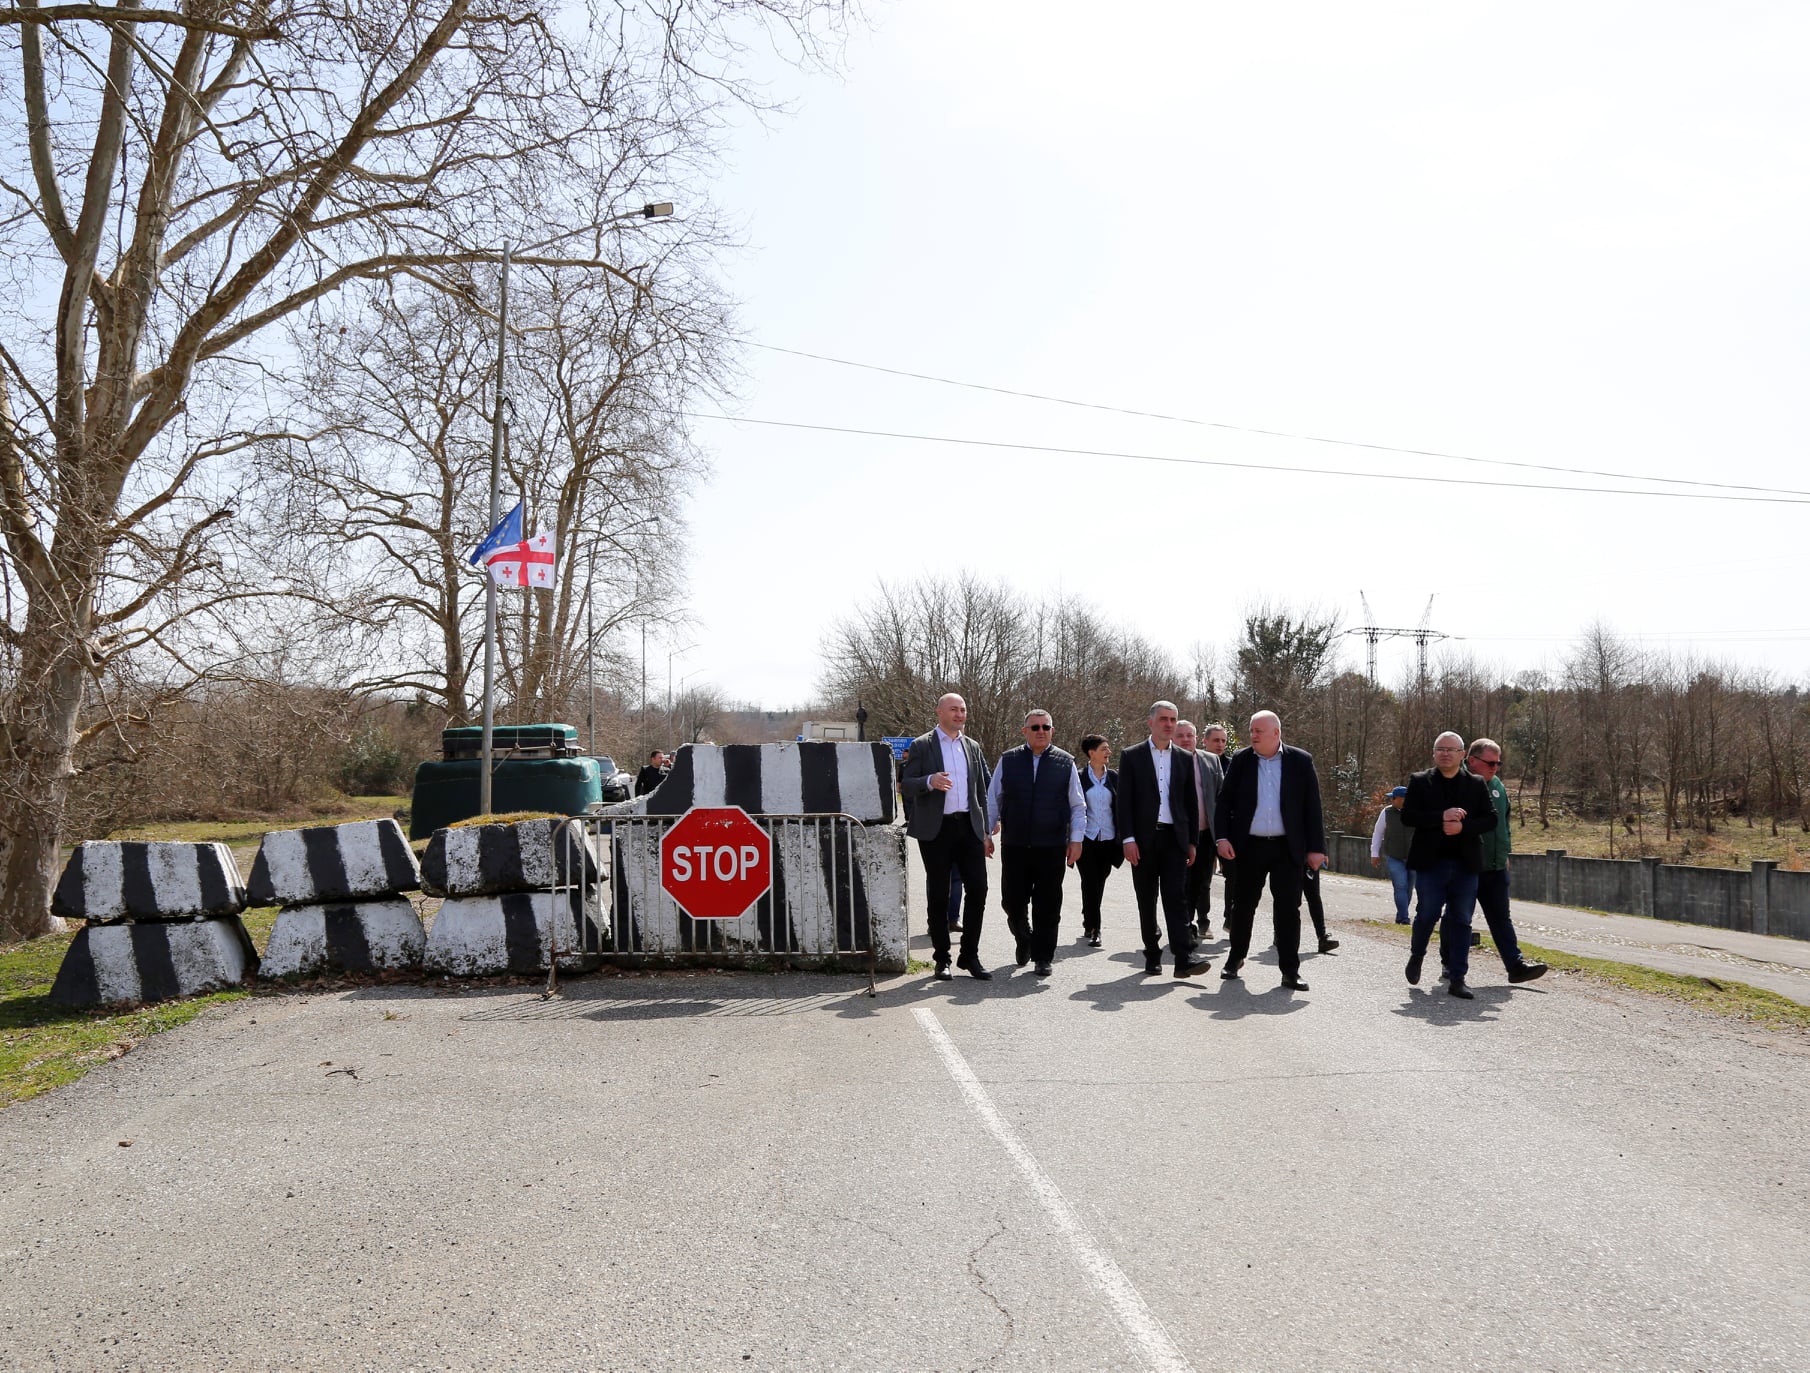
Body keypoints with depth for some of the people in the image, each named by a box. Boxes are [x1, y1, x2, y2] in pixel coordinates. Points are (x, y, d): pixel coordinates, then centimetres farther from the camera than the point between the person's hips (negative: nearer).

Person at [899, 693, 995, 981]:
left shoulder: (972, 747, 15)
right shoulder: (922, 746, 1)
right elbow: (906, 785, -4)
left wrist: (984, 832, 14)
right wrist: (929, 782, -24)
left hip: (969, 827, 4)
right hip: (936, 829, -4)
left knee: (977, 890, -3)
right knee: (938, 896, 3)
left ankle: (969, 956, 9)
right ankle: (942, 960, 12)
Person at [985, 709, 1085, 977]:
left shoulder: (1065, 762, 5)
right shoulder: (1008, 761, 6)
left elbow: (1078, 806, 8)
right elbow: (992, 801, 10)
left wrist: (1076, 839, 2)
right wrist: (985, 833, 7)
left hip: (1052, 847, -1)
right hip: (1014, 845, 1)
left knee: (1048, 906, 4)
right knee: (1012, 901, 5)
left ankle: (1043, 958, 16)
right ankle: (1024, 940, 33)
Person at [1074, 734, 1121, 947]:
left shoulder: (1114, 776, 7)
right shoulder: (1080, 777, -3)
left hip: (1108, 839, 3)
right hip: (1087, 839, -3)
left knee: (1099, 884, 9)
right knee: (1090, 883, -7)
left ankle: (1088, 924, 25)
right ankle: (1093, 929, -4)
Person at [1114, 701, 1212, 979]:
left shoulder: (1185, 759, 10)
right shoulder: (1131, 756, 3)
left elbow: (1191, 803, 13)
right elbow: (1124, 801, -1)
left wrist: (1192, 841, 9)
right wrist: (1128, 839, -9)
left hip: (1175, 838, 1)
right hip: (1143, 839, -1)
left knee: (1176, 896, -8)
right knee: (1147, 901, 6)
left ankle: (1184, 958, -14)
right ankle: (1152, 956, 14)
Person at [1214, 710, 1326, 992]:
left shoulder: (1300, 761, 1)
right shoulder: (1241, 760, 3)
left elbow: (1312, 806, 1)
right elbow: (1224, 801, 5)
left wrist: (1316, 847, -3)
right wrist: (1222, 837, -6)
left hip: (1288, 848, -1)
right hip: (1248, 847, 1)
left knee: (1288, 909, 0)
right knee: (1242, 905, 10)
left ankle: (1290, 971, 7)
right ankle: (1235, 958, 27)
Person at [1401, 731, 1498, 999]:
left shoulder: (1477, 785, 7)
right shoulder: (1420, 781, 3)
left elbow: (1490, 819, 2)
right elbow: (1406, 815, -6)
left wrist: (1462, 826, -15)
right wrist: (1441, 818, -17)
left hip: (1465, 864, 2)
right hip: (1430, 863, -1)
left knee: (1461, 921, 3)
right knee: (1427, 915, 1)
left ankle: (1457, 978, 8)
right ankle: (1416, 955, 30)